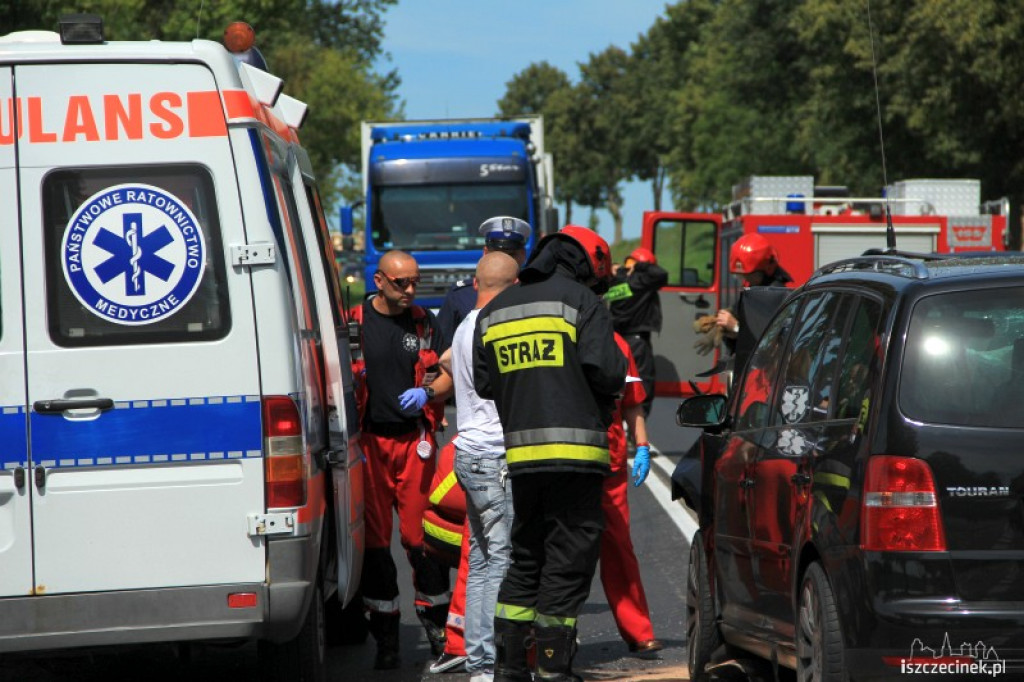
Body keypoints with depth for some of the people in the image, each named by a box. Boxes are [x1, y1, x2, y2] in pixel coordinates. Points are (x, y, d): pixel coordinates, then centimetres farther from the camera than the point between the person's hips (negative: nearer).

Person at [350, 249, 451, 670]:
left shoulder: (423, 323, 9)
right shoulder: (355, 323, 2)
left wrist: (425, 392, -7)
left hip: (415, 441, 1)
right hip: (369, 442, -1)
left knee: (420, 533, -3)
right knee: (375, 537, 1)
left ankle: (436, 624, 9)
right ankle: (386, 638, 7)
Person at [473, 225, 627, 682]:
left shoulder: (494, 310, 15)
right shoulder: (582, 301, -4)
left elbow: (484, 383, 12)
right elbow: (605, 371, -14)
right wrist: (619, 371, 7)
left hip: (521, 452, 6)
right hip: (574, 449, -6)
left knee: (526, 555, 17)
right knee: (569, 558, -2)